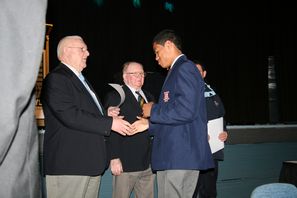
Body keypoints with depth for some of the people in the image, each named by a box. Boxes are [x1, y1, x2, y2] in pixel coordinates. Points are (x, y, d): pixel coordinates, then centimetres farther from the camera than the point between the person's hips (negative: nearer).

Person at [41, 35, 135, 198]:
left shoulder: (81, 79, 22)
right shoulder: (55, 78, -10)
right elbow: (69, 116, -21)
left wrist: (105, 114, 9)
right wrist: (109, 123, -17)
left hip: (91, 162, 9)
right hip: (69, 164, -9)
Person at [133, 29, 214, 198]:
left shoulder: (185, 68, -10)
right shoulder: (176, 71, 21)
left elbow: (185, 111, -21)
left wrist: (153, 110, -9)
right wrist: (150, 123, 15)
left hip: (181, 157, -9)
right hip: (172, 155, 9)